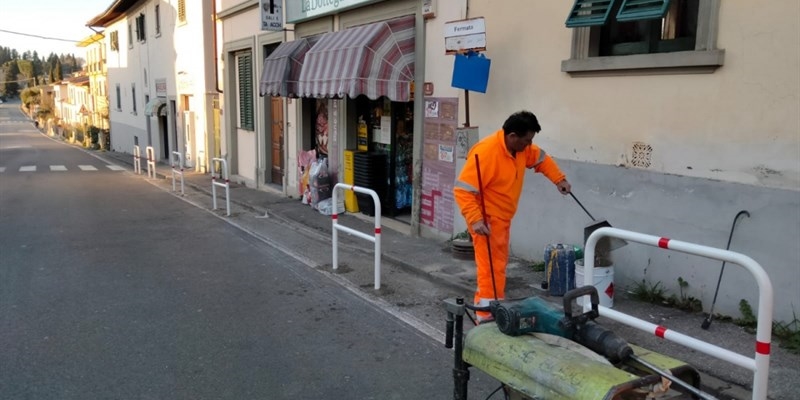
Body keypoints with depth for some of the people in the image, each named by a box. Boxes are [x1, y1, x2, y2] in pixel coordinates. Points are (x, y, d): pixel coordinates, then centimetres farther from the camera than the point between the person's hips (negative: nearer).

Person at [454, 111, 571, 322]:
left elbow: (541, 159, 21)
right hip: (486, 219, -10)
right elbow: (462, 190, -29)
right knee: (491, 267, -10)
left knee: (499, 263, 19)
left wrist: (559, 179, 8)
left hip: (502, 217, 10)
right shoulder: (486, 152, -27)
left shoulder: (522, 148, 0)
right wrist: (475, 220, -37)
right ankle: (488, 317, -3)